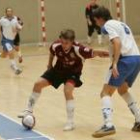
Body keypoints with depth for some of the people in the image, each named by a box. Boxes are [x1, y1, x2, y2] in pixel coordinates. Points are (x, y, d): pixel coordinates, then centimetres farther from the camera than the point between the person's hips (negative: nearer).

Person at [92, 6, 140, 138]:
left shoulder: (108, 25, 0)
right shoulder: (121, 24, 27)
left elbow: (117, 43, -16)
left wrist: (114, 63, -21)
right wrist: (111, 54, 32)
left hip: (125, 60, -8)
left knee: (106, 93, -3)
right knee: (123, 90, 28)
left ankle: (108, 125, -18)